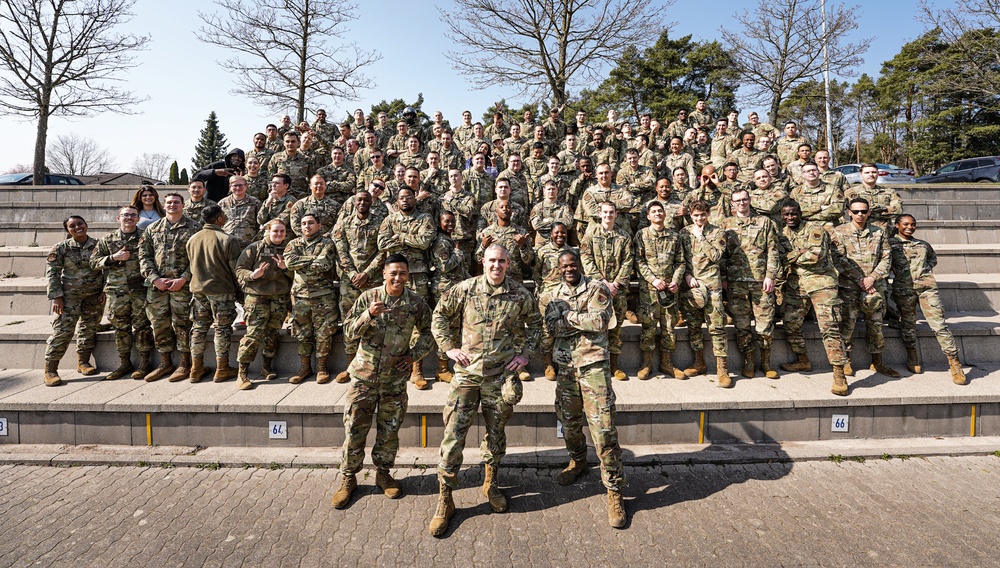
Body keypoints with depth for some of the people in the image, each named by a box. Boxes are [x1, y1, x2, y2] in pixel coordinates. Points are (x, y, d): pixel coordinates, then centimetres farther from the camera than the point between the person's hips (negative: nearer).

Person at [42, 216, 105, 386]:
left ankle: (83, 362, 23)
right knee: (62, 330, -7)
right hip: (70, 295, -2)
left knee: (89, 328, 9)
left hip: (95, 295, 3)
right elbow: (52, 274, -3)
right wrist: (56, 297, -9)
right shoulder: (60, 248, -2)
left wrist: (105, 290, 1)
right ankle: (50, 369, 0)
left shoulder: (98, 245, 3)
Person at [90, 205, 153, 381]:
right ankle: (124, 363, 18)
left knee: (142, 326, -1)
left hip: (141, 289, -2)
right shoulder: (108, 240, 11)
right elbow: (94, 262, 9)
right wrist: (114, 258, -6)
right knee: (120, 327, 8)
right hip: (117, 290, 3)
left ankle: (144, 364, 8)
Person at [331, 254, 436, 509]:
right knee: (354, 430, 6)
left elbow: (429, 333, 9)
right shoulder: (368, 298, -6)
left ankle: (383, 473, 33)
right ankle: (348, 478, 24)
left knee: (389, 431, 12)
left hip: (395, 380, 1)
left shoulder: (416, 304, -4)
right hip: (364, 375, -1)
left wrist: (413, 355, -4)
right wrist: (369, 314, -25)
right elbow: (349, 333, -9)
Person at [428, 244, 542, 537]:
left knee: (496, 432, 14)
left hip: (501, 375, 1)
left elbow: (535, 323, 15)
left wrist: (525, 353, 4)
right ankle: (445, 499, 11)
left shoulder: (520, 294, 0)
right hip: (467, 373, -1)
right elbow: (440, 315, 8)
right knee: (453, 434, -3)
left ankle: (491, 484, 39)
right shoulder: (465, 289, -3)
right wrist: (449, 347, -1)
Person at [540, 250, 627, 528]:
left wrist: (567, 315, -10)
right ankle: (578, 463, 46)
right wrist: (582, 320, -16)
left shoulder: (597, 289, -3)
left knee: (604, 429, -8)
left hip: (593, 365, -5)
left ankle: (615, 490, 3)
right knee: (569, 421, 19)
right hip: (566, 367, 5)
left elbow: (600, 321, -19)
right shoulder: (552, 295, 9)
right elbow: (551, 328, -6)